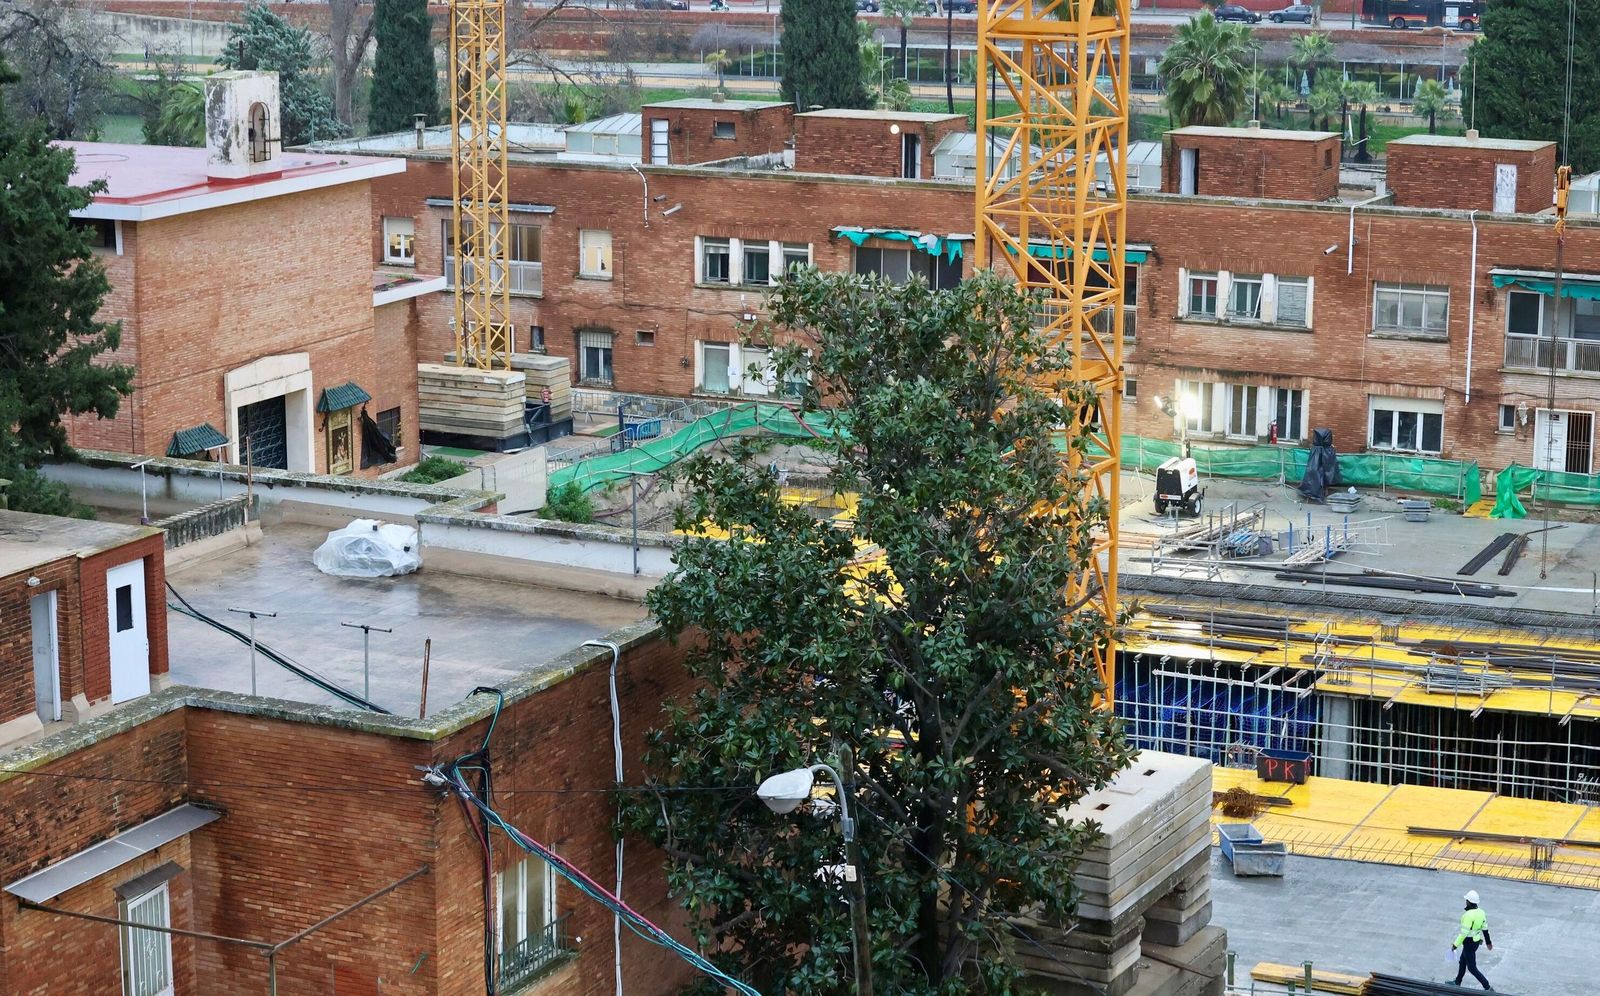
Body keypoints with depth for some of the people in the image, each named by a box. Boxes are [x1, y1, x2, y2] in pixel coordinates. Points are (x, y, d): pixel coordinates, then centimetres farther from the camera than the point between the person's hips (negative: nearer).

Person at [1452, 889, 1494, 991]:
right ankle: (1457, 982, 43)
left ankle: (1488, 988, 1)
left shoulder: (1468, 915, -29)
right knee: (1463, 962, 26)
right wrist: (1488, 942, 18)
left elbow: (1464, 932, -27)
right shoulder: (1480, 912, -3)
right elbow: (1485, 929, 7)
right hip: (1477, 941, 9)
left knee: (1472, 968, 3)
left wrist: (1455, 945, -18)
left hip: (1469, 943, -9)